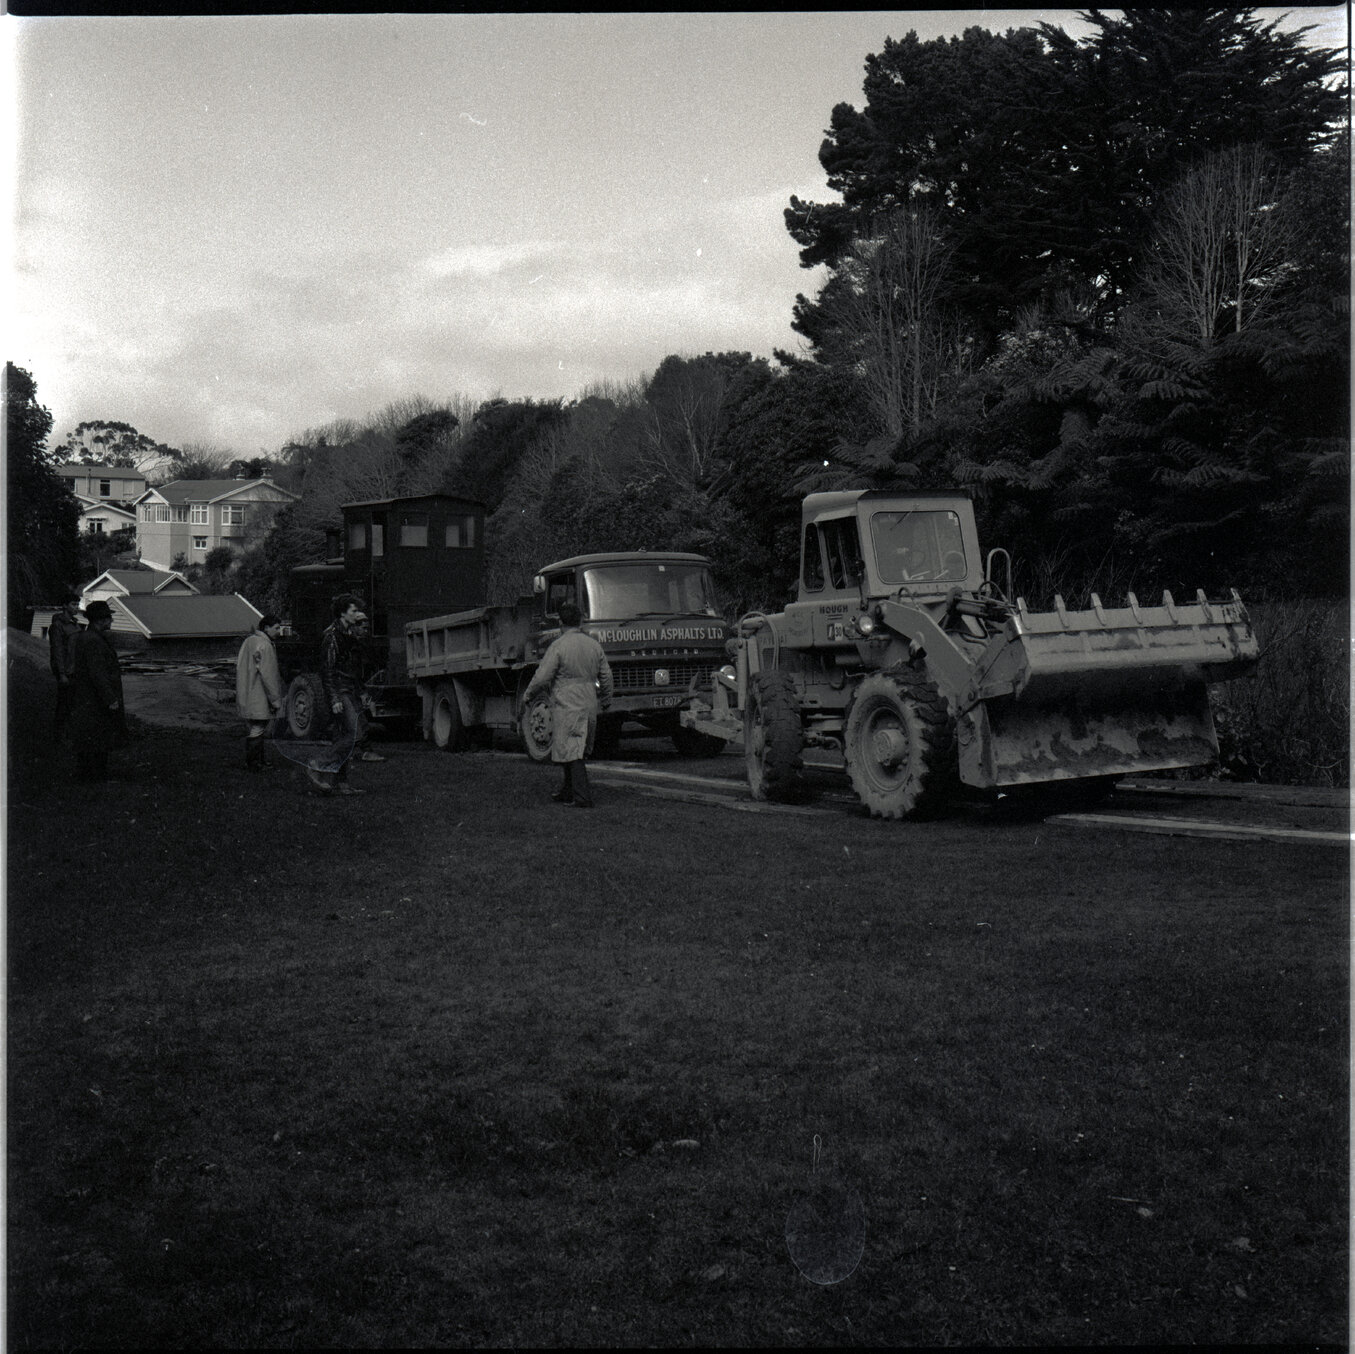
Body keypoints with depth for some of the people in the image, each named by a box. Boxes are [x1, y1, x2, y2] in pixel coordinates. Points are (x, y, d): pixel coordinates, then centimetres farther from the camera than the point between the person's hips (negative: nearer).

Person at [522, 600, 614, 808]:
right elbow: (606, 676, 12)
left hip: (566, 704, -6)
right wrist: (606, 700, 27)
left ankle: (582, 797, -12)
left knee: (572, 753, -6)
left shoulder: (558, 646, -11)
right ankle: (568, 792, 27)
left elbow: (542, 678, -11)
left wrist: (527, 695, 6)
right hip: (589, 705, 6)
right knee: (574, 751, 18)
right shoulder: (594, 645, 7)